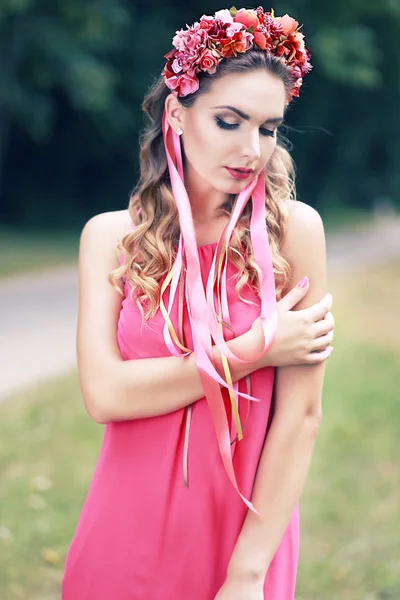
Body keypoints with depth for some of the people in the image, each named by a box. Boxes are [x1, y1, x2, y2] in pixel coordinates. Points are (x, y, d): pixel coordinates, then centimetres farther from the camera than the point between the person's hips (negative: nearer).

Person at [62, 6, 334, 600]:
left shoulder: (292, 229, -9)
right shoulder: (111, 236, -3)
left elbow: (302, 412, -12)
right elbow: (104, 393, -14)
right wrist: (255, 350, -15)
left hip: (247, 532, -1)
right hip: (127, 532, 2)